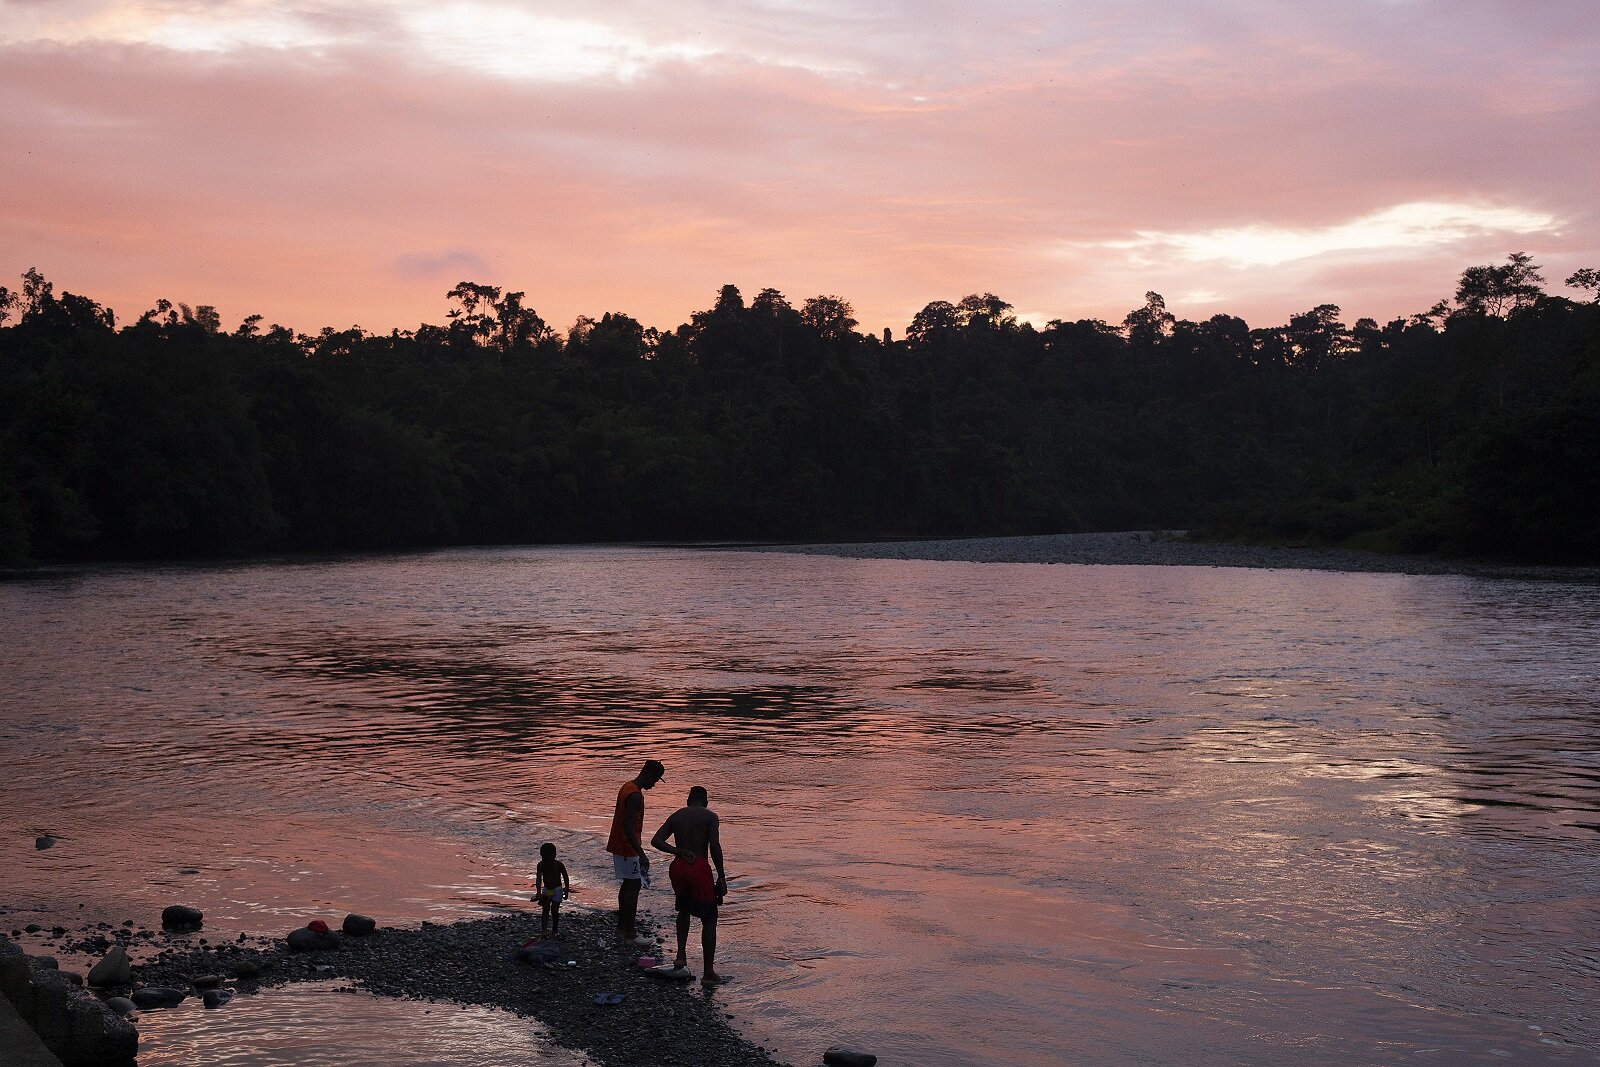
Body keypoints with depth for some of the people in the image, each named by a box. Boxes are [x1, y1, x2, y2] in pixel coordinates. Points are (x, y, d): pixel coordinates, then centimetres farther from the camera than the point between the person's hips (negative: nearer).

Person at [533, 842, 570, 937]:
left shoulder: (559, 865, -19)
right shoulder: (541, 865, -15)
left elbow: (566, 878, -7)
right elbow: (538, 879, -23)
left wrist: (566, 891, -6)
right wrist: (538, 892, -35)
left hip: (557, 889, -2)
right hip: (546, 889, 2)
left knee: (554, 910, -5)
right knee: (545, 909, -9)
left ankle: (554, 930, 10)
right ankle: (544, 930, -13)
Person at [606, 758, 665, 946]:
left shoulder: (627, 787, 10)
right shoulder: (635, 795, -22)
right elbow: (629, 828, -26)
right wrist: (641, 855, -26)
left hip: (619, 846, 10)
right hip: (628, 848, -10)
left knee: (628, 884, 18)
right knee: (634, 886, -6)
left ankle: (621, 925, 27)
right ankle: (629, 934, -4)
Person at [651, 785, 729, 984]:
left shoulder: (675, 816, 13)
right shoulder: (710, 817, 1)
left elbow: (656, 841, 0)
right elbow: (715, 846, -12)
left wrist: (678, 851, -5)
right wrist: (721, 876, -7)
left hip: (678, 868, 4)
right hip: (699, 868, -4)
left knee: (684, 909, 31)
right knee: (709, 919, 4)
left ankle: (681, 955, 21)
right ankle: (709, 973, 2)